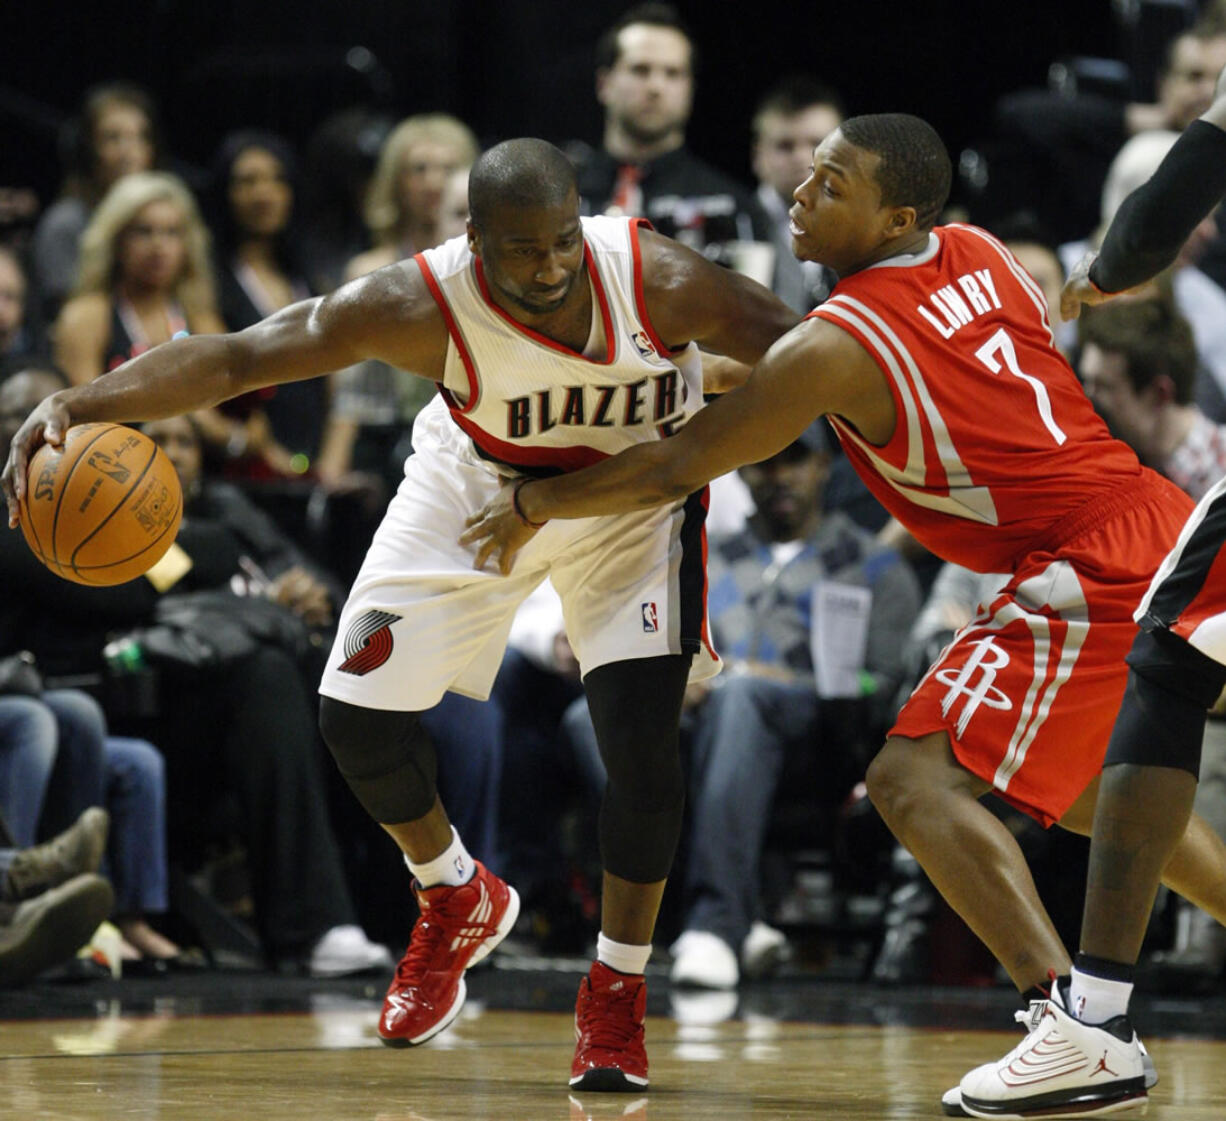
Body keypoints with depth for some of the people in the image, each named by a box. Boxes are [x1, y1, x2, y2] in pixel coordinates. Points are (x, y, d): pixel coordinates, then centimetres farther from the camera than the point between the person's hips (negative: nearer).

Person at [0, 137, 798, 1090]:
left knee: (641, 732, -18)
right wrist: (77, 404, -46)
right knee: (355, 711, -2)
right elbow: (236, 358, -34)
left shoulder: (656, 280, -35)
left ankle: (617, 992, 2)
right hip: (479, 485, 2)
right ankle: (457, 902, 28)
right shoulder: (424, 306, -34)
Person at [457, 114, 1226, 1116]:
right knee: (1075, 787, 27)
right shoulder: (980, 253, 9)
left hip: (1088, 566, -9)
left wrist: (531, 505, 12)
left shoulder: (833, 348, -12)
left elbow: (676, 468, -3)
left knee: (916, 777, -12)